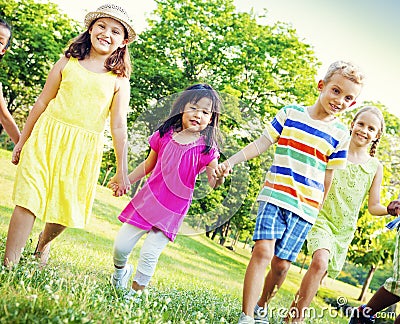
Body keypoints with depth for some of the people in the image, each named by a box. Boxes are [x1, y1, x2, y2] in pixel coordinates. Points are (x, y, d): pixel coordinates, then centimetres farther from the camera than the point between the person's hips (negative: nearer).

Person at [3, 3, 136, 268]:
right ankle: (9, 265, -1)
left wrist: (122, 171, -2)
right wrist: (23, 140, 13)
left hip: (83, 149, 0)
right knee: (28, 201, -7)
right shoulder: (68, 62, 6)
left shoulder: (119, 80, 2)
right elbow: (42, 102, 10)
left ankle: (43, 245, 39)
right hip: (47, 137, 0)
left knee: (64, 207, 8)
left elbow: (119, 126, 0)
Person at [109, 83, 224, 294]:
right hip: (147, 200, 3)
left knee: (149, 254, -9)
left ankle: (136, 291, 14)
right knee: (120, 246, 5)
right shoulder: (164, 135, 0)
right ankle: (120, 270, 38)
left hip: (173, 211, -3)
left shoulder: (206, 149, -7)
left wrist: (219, 176, -32)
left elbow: (212, 183, -10)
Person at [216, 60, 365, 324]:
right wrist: (231, 161, -3)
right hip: (275, 196, -1)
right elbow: (262, 143, 6)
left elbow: (328, 178, 10)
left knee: (282, 263, 1)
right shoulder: (290, 113, 4)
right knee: (263, 251, -16)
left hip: (305, 208, 1)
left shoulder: (340, 134, 5)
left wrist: (319, 212, 10)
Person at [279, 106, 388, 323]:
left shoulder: (375, 167, 6)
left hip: (344, 230, 3)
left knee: (319, 275, 1)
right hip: (321, 219, -3)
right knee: (320, 261, -26)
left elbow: (373, 206, 6)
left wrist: (390, 209, -14)